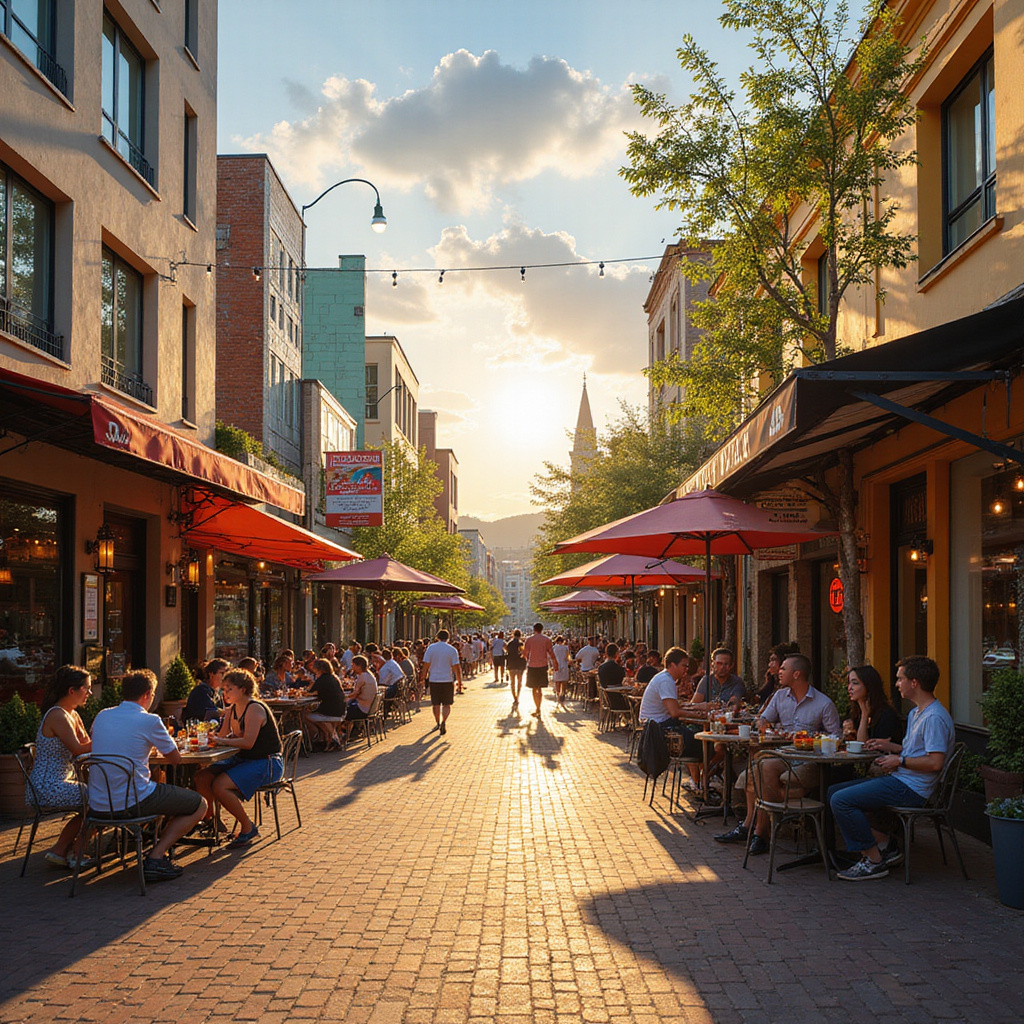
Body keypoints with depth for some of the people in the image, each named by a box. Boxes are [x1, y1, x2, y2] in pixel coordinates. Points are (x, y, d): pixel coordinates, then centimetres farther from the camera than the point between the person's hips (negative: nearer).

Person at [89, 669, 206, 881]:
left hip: (98, 806, 7)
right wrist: (160, 744, 24)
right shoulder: (149, 721, -9)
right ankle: (155, 859, -1)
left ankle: (154, 845, 27)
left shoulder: (101, 716, 9)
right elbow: (175, 759, 2)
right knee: (199, 804, 9)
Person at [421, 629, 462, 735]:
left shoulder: (431, 648, -1)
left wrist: (423, 675, 12)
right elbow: (456, 667, -5)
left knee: (436, 704, 14)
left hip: (434, 680, 1)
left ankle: (438, 723, 23)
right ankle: (444, 721, -16)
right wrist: (459, 681, 1)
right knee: (447, 704, 5)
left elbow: (426, 664, -1)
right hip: (448, 680, -1)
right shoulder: (452, 650, -3)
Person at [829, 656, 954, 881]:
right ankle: (886, 845, 6)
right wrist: (891, 747, 14)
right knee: (833, 793, 10)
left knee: (841, 800, -20)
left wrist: (899, 760, -15)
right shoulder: (915, 713, 17)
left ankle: (875, 861, -10)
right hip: (898, 779, 11)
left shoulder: (935, 717, -18)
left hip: (910, 788, -11)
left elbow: (935, 762, -25)